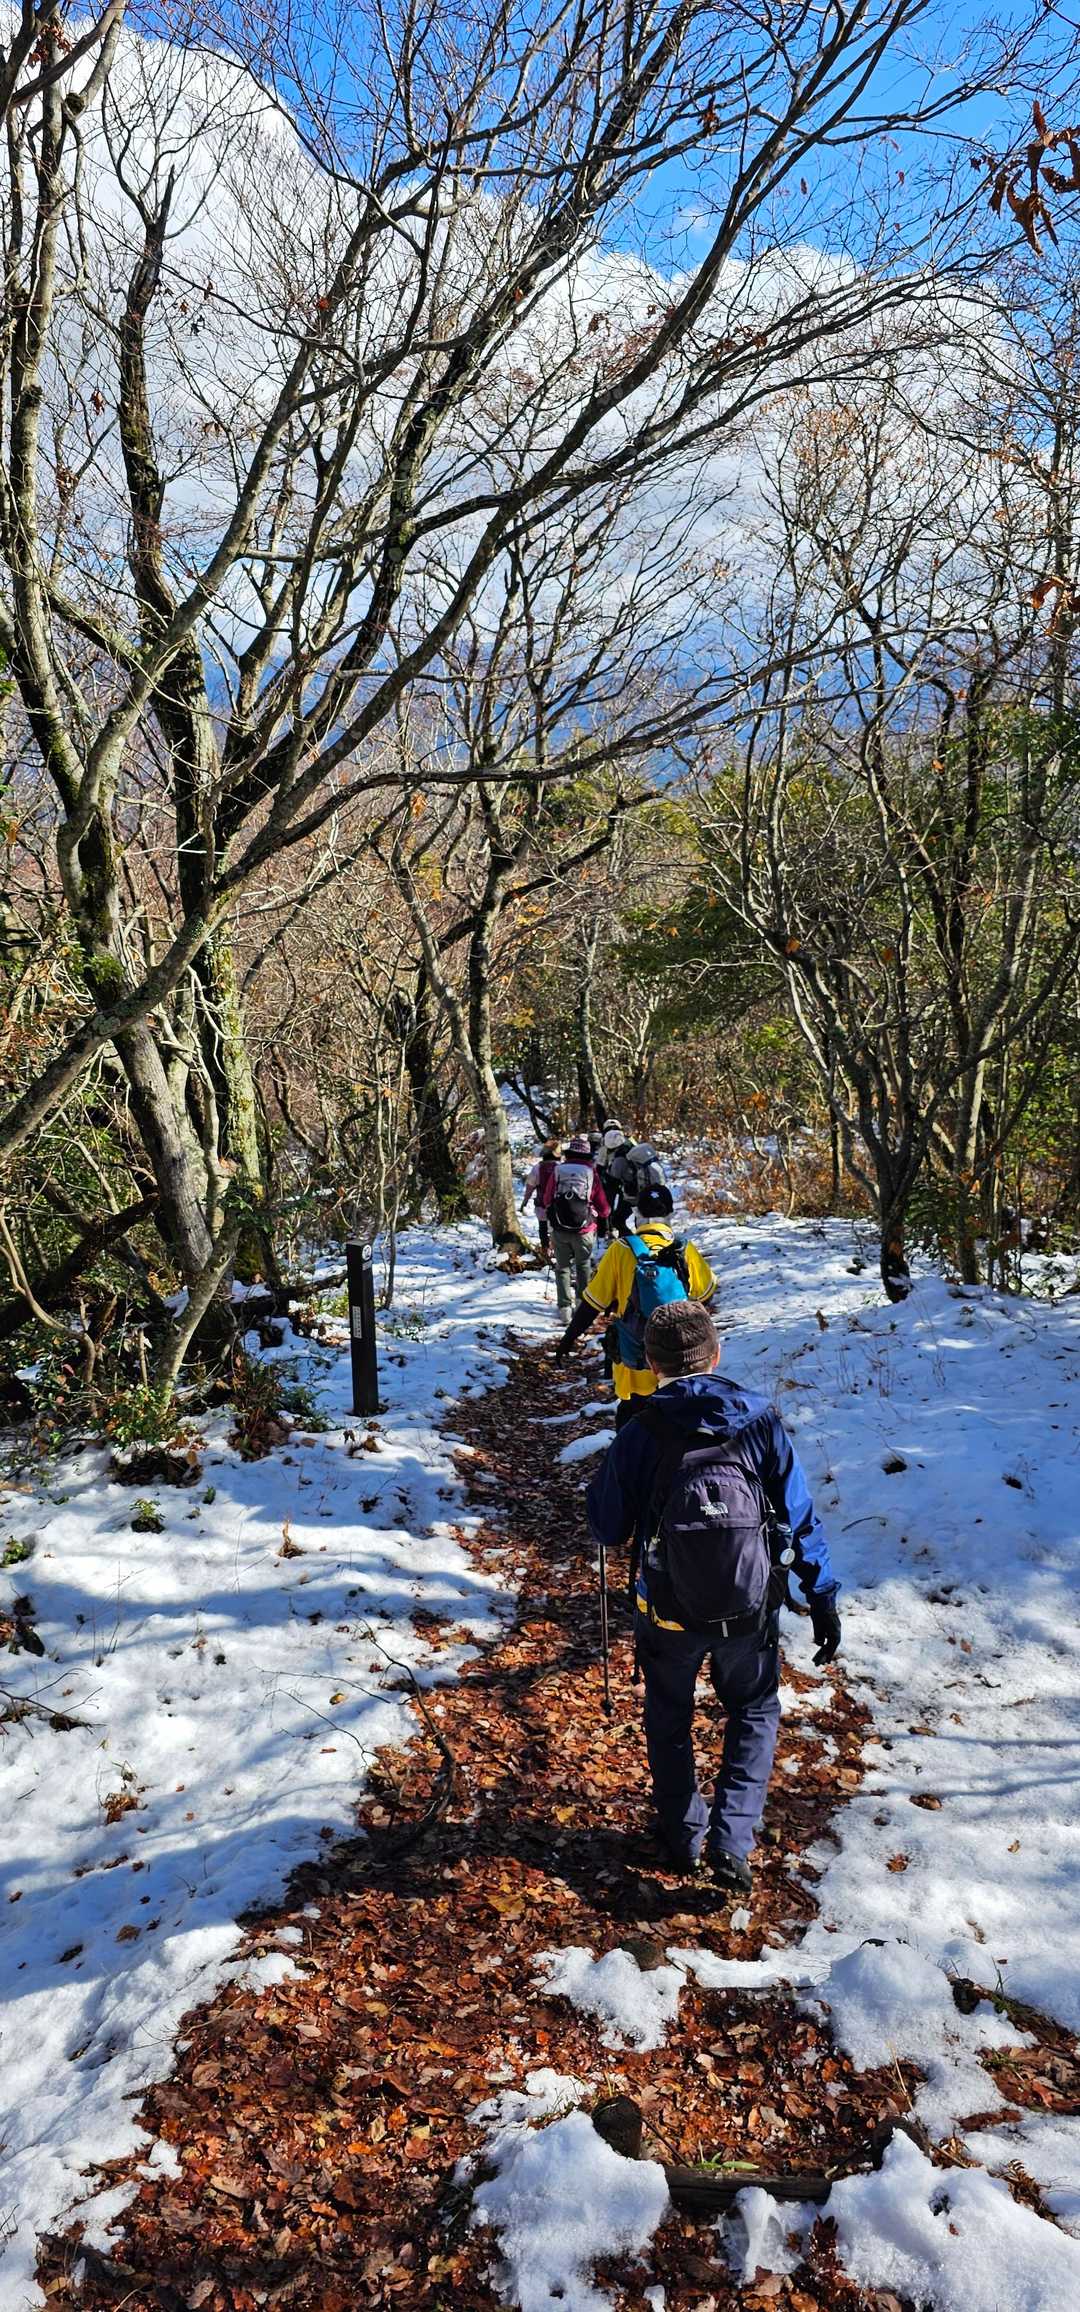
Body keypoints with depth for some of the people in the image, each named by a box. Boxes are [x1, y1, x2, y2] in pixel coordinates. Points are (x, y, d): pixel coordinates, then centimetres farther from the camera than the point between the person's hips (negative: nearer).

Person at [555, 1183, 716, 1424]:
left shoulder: (621, 1251, -13)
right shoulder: (686, 1251, -9)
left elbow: (593, 1301, -7)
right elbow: (706, 1293, 8)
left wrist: (569, 1339, 5)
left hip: (634, 1359, -1)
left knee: (630, 1414, 13)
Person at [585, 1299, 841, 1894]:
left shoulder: (640, 1435, -15)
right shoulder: (761, 1422, -12)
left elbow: (606, 1529, -5)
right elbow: (800, 1518, -8)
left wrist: (612, 1472, 13)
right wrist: (823, 1600, 2)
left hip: (667, 1612, 0)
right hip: (750, 1611, 1)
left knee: (669, 1720, 25)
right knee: (754, 1712, 24)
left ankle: (684, 1837, 37)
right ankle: (731, 1843, 12)